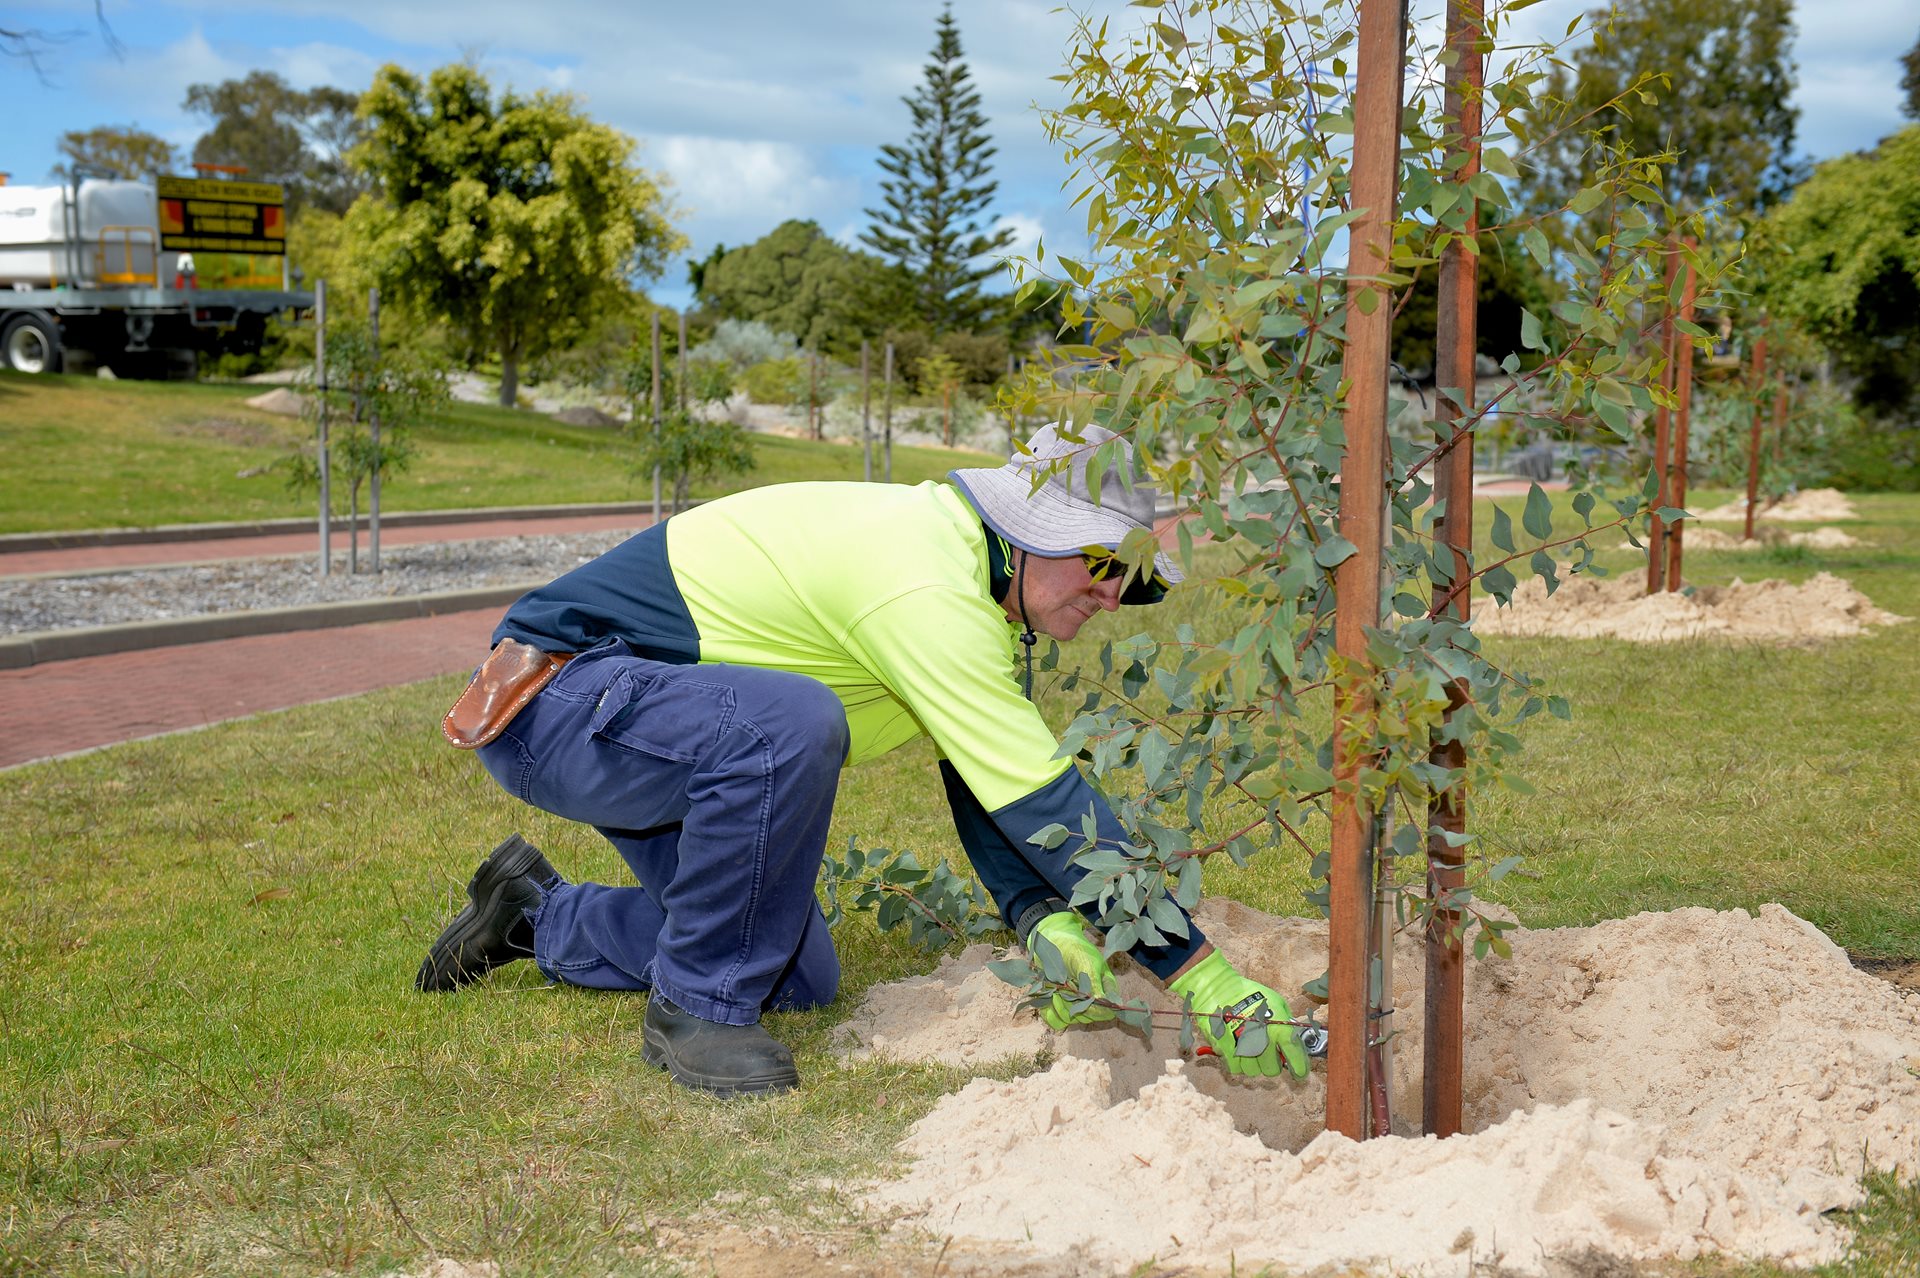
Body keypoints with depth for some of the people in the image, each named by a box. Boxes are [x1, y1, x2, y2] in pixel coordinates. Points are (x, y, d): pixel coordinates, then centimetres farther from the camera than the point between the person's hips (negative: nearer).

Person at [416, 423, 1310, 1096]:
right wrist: (1200, 972, -27)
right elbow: (1045, 802, -31)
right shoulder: (926, 587, -30)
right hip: (554, 690, -10)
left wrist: (1044, 922, -12)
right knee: (791, 722, -38)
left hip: (657, 735, 10)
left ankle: (539, 917, 26)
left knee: (801, 981, 6)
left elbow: (993, 784, 6)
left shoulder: (984, 584, 3)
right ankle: (694, 1009, -17)